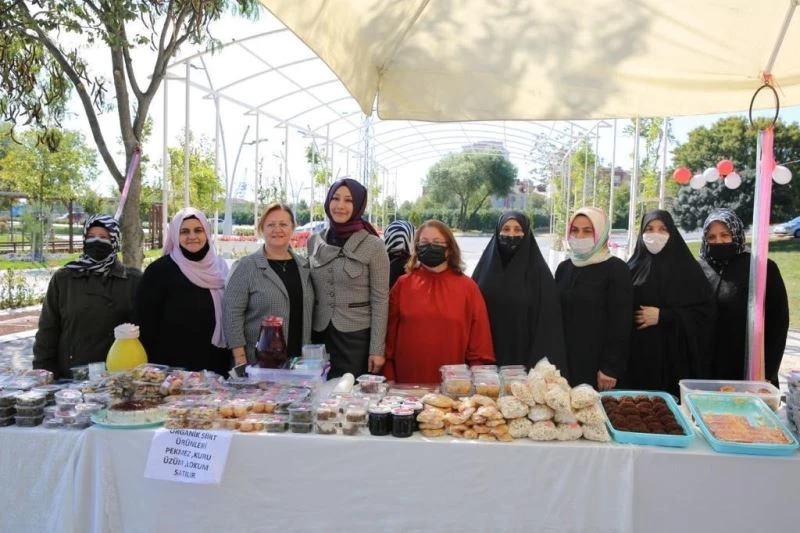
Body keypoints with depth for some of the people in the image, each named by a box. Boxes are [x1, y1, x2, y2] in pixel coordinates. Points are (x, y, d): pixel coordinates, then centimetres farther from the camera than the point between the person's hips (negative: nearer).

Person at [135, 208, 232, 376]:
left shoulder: (219, 267, 8)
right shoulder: (159, 270, -6)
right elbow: (146, 322, -8)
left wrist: (233, 359, 11)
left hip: (216, 365, 4)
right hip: (173, 367, -4)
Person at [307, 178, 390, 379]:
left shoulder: (374, 245, -7)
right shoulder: (314, 241, 5)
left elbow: (380, 300, -7)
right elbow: (308, 293, 11)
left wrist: (377, 349, -10)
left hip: (358, 337, -3)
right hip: (320, 336, 4)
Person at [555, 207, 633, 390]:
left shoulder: (616, 269, -7)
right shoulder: (564, 268, 10)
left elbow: (621, 324, -11)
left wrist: (611, 368, -15)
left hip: (595, 365, -5)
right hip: (564, 361, 5)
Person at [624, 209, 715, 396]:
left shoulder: (688, 268, 1)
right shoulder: (633, 267, 8)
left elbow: (705, 313, -4)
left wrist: (662, 316, -12)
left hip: (674, 356, -2)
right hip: (637, 355, 2)